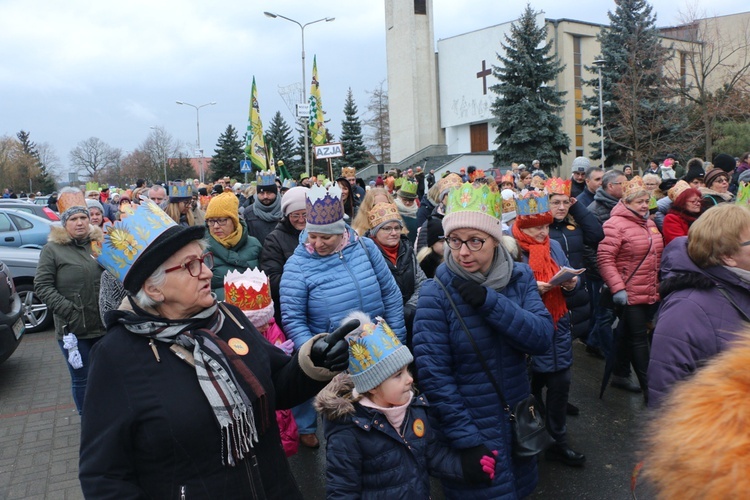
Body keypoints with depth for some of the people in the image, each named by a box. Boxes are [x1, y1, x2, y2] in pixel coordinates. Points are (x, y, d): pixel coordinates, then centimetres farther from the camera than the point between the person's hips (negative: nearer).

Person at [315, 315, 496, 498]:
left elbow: (432, 454, 1)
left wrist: (465, 464, -12)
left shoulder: (416, 407, -10)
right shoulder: (348, 433, -27)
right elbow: (340, 492, -21)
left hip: (422, 493, 5)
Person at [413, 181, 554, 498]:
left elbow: (543, 338, -16)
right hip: (470, 425, -4)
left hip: (519, 418, 5)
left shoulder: (520, 277, -5)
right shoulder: (435, 293, -18)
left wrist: (490, 301, -28)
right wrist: (466, 439, -19)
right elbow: (434, 374, -19)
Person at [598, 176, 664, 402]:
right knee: (639, 338, -3)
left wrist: (660, 284, 23)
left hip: (651, 293, 8)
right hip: (630, 294, -8)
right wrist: (617, 288, -24)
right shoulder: (616, 224, -13)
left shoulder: (648, 223, 13)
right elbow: (605, 258, -20)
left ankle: (620, 373, 32)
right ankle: (648, 387, 3)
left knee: (628, 334, 18)